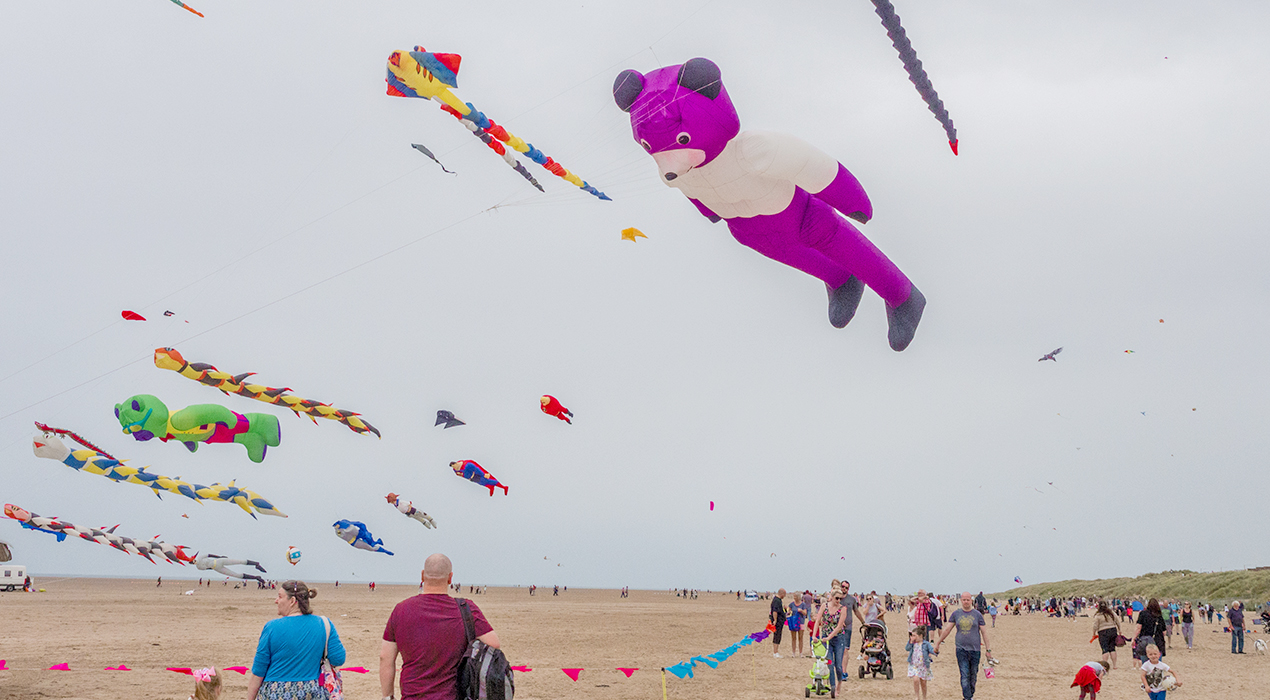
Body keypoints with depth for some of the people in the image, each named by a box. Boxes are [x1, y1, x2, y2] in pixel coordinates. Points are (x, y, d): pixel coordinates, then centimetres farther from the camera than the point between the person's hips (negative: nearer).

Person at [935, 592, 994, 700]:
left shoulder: (977, 614, 2)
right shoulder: (956, 614, 5)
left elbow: (984, 632, 5)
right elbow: (947, 629, 10)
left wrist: (988, 649, 3)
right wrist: (938, 643, 12)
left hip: (975, 649, 0)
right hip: (961, 649, 0)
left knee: (973, 675, 10)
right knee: (965, 676, -7)